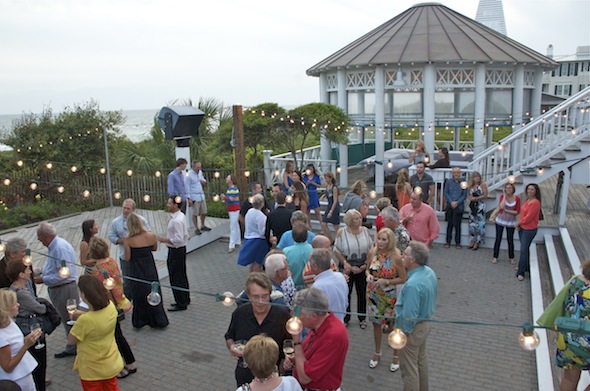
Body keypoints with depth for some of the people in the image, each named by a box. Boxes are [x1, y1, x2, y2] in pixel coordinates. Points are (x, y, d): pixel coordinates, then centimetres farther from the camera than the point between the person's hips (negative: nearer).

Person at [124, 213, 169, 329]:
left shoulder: (128, 240, -18)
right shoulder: (151, 236, -12)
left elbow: (127, 258, -11)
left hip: (136, 271, -1)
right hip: (150, 269, 1)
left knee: (139, 296, 16)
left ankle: (139, 322, 29)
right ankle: (158, 320, 26)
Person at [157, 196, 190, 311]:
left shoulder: (176, 221, -25)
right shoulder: (181, 216, 7)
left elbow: (178, 240, -27)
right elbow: (185, 235, 15)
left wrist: (165, 240, -17)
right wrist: (167, 238, 15)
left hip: (176, 251, -10)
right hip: (181, 250, 10)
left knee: (176, 278, 1)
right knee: (182, 276, 20)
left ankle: (181, 304, 12)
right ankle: (185, 299, 33)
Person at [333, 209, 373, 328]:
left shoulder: (365, 230, -3)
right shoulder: (342, 232, -12)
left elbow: (371, 250, 4)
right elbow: (337, 251, -11)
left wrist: (365, 265, -5)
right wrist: (349, 266, -11)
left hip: (363, 267, 3)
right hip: (348, 267, -2)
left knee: (362, 292, 13)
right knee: (346, 292, 9)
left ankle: (362, 318, 30)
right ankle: (345, 318, 27)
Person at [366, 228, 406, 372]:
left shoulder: (396, 257, -19)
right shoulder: (372, 253, -8)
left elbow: (403, 278, -11)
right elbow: (367, 269, 8)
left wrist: (386, 281, -23)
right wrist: (368, 275, -15)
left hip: (389, 296, -3)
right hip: (373, 294, 4)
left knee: (392, 326, 10)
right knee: (376, 323, 18)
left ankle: (396, 356, 32)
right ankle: (377, 353, 40)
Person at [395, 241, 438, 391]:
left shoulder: (413, 284, -36)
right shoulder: (429, 272, -7)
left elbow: (409, 315, -29)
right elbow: (433, 295, 8)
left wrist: (401, 333, -15)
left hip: (412, 329, -9)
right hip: (425, 323, 9)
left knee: (409, 368, 10)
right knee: (421, 361, 28)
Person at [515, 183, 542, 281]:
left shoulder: (535, 202, -20)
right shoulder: (527, 200, 7)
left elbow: (528, 218, -21)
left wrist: (518, 223, -8)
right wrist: (518, 224, -1)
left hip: (529, 229, -8)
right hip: (522, 228, 8)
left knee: (524, 250, -4)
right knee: (525, 249, 19)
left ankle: (520, 272, 3)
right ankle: (526, 267, 33)